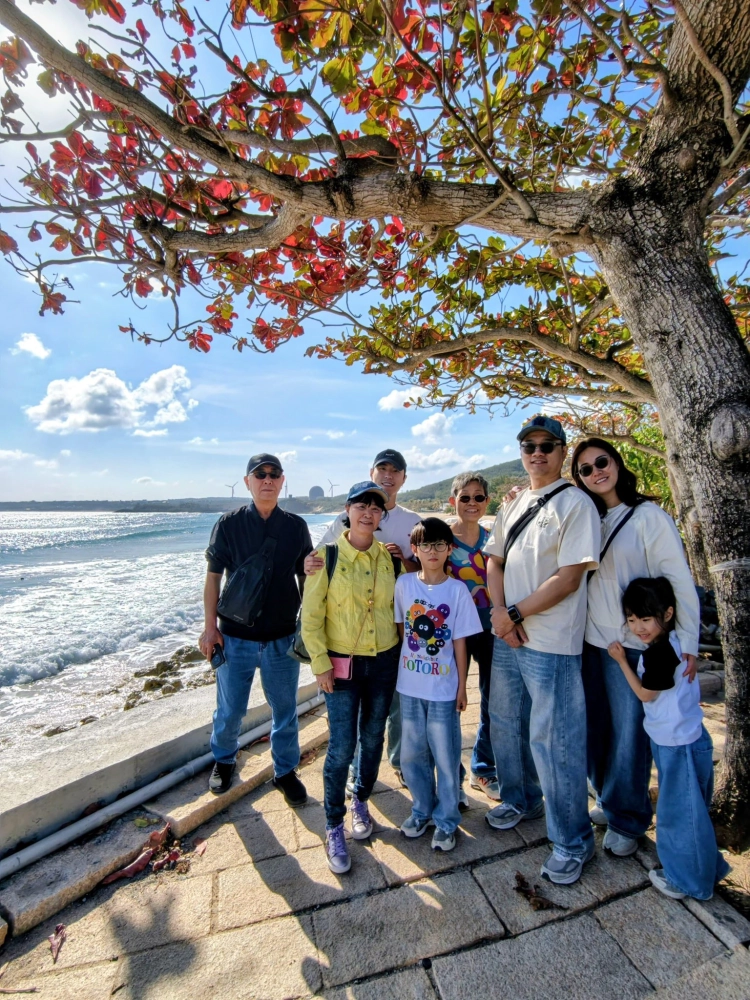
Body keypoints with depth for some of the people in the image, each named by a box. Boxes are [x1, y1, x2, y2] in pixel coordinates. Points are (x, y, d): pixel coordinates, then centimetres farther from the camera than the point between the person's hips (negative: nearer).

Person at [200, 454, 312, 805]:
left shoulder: (296, 526, -1)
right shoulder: (229, 524, -5)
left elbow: (305, 577, 6)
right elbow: (213, 577, -2)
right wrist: (210, 627, -5)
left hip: (283, 638, 1)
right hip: (236, 637, -1)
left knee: (285, 710, 13)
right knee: (229, 710, 16)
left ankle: (285, 771, 37)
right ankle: (223, 760, 45)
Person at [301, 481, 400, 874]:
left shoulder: (388, 556, -1)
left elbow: (396, 605, 9)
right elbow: (311, 617, -9)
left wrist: (400, 652, 6)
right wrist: (320, 664, -11)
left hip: (384, 662, 4)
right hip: (342, 664, -3)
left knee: (372, 739, 16)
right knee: (341, 747, 0)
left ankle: (360, 801, 43)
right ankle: (333, 827, 24)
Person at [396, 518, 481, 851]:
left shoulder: (457, 590, -10)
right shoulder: (404, 583, -6)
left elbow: (459, 641, -5)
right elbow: (401, 627, 4)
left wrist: (462, 686, -2)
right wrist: (408, 661, 3)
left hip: (444, 688, -2)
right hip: (410, 686, 2)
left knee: (445, 757, 11)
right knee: (412, 754, 16)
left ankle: (446, 821, 33)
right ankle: (422, 810, 40)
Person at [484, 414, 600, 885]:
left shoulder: (576, 503, -11)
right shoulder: (512, 506, 11)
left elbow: (568, 579, -17)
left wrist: (514, 613, -14)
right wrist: (500, 613, -5)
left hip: (551, 644, -7)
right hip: (506, 636, 7)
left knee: (554, 740, 3)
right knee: (505, 723, 20)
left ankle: (573, 841, 27)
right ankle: (521, 799, 45)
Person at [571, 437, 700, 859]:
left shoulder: (648, 516, -9)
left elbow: (679, 580, -9)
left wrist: (687, 644, -10)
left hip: (631, 644, -5)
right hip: (589, 641, 5)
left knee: (628, 734, 8)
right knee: (595, 729, 16)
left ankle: (626, 820, 29)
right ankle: (610, 802, 38)